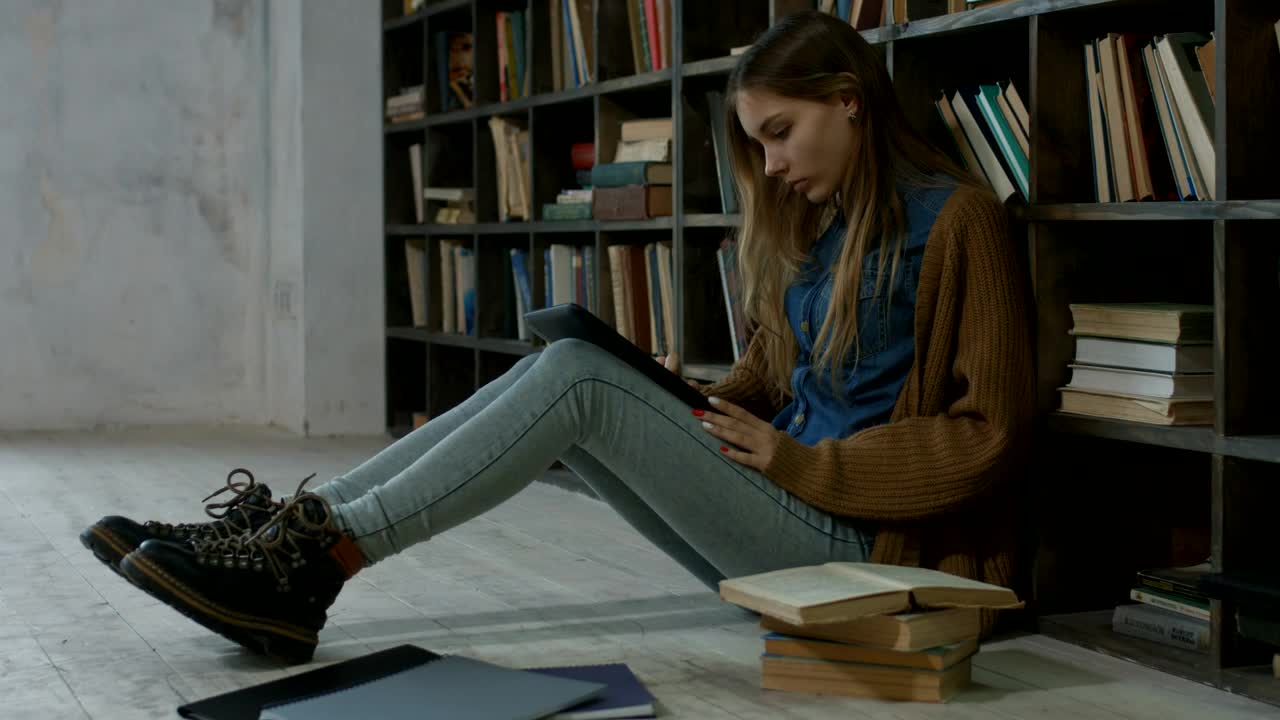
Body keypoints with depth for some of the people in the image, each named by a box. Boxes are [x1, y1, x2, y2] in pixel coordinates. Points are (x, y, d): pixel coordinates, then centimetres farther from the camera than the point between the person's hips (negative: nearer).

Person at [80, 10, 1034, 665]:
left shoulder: (955, 218, -8)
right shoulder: (811, 221, 17)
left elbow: (987, 435, -12)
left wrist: (795, 461, -13)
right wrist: (698, 420, 2)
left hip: (852, 544, -8)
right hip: (777, 521, 8)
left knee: (575, 376, -21)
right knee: (554, 377, -10)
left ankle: (320, 560, -24)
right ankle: (296, 529, -17)